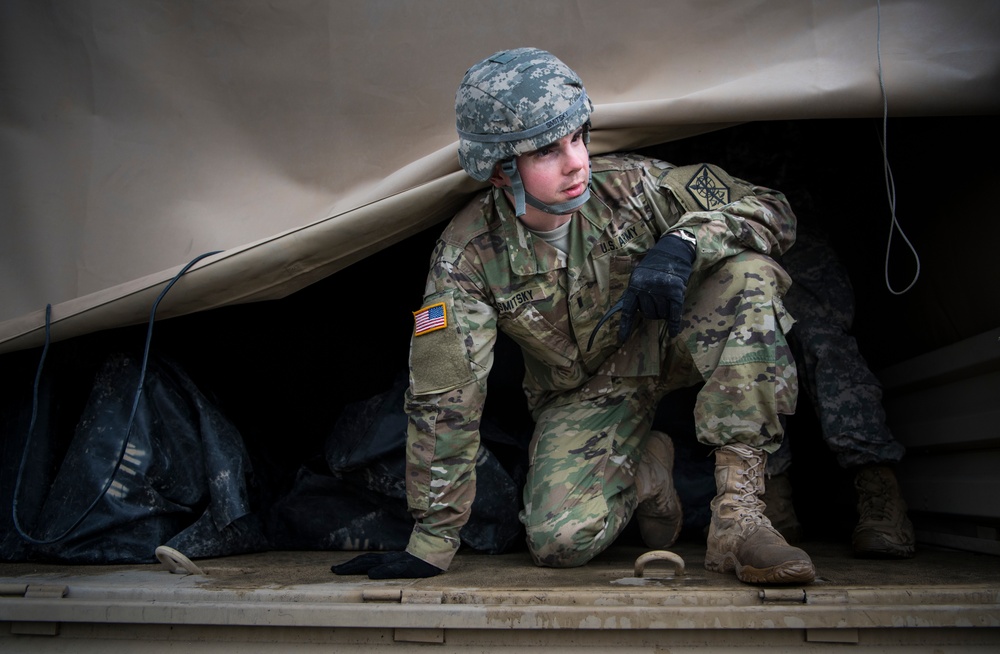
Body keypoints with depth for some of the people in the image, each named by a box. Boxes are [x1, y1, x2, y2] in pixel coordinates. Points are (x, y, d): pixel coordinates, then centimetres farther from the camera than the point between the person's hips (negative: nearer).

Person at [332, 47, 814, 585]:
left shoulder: (629, 183, -20)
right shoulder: (466, 254, -22)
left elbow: (772, 212, -16)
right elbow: (443, 398, -21)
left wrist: (681, 243, -37)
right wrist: (432, 543, -20)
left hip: (667, 343, 1)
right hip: (581, 394, -1)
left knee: (749, 272, -28)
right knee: (559, 542, -25)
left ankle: (737, 514, -29)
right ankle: (644, 472, 12)